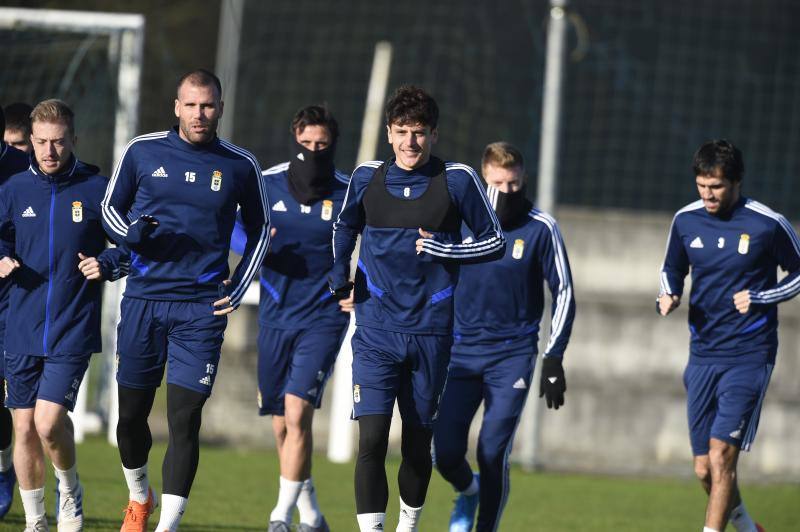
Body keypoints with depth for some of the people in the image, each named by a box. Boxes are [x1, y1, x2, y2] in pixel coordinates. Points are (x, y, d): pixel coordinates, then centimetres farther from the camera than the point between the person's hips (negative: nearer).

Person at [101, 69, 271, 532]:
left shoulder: (241, 166, 3)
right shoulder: (142, 152, 3)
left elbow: (260, 229, 17)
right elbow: (112, 207, 15)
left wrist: (238, 290, 7)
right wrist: (132, 233, -8)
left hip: (202, 308, -2)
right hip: (143, 299, 2)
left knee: (184, 419, -10)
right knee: (132, 414, 9)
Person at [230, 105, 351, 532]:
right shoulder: (267, 184, 0)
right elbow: (233, 226, 11)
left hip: (324, 317, -4)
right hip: (276, 316, 4)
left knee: (297, 412, -17)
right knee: (281, 423, 10)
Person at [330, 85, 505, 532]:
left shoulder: (458, 181, -3)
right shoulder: (367, 178, 3)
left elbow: (495, 242, 3)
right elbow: (345, 226, 23)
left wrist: (440, 250, -13)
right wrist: (339, 274, 6)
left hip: (431, 333, 0)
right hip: (376, 331, 0)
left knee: (418, 443, 10)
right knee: (371, 439, -15)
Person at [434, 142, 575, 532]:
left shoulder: (541, 228, -5)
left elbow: (563, 294, 2)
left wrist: (554, 360, -3)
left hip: (513, 356, -2)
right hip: (461, 351, 2)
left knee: (493, 453, -9)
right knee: (445, 452, -4)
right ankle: (467, 491, 29)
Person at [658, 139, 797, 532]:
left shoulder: (768, 224, -9)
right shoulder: (686, 220, 3)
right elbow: (672, 270, 19)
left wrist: (759, 298, -12)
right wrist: (669, 296, -3)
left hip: (749, 356, -5)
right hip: (702, 354, 5)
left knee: (721, 457, -15)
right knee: (704, 469, 8)